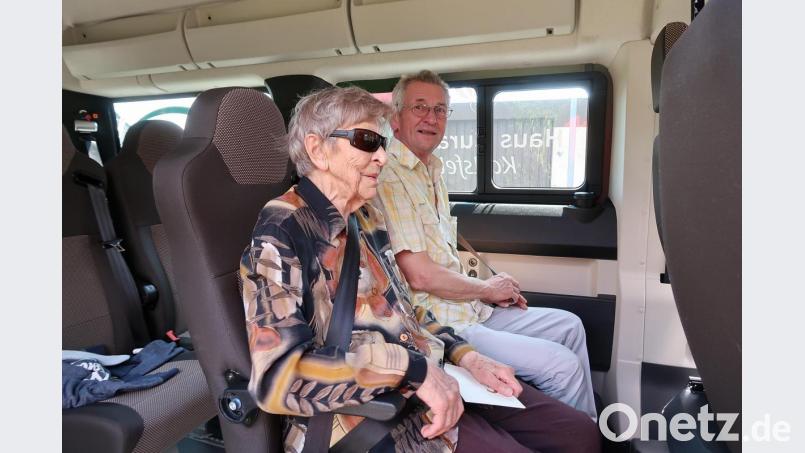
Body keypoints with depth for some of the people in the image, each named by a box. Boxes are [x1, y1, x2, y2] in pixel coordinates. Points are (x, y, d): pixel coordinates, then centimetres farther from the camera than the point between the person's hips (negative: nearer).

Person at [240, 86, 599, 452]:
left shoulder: (366, 218, 11)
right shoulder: (281, 234, -16)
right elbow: (278, 377, -25)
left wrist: (465, 355, 3)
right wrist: (410, 368, -25)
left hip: (432, 381, 8)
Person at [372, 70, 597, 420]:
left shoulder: (432, 172, 15)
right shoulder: (388, 177, -17)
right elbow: (419, 276, -22)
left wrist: (496, 289, 5)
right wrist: (487, 289, -6)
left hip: (470, 308, 10)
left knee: (569, 326, 15)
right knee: (563, 365, -14)